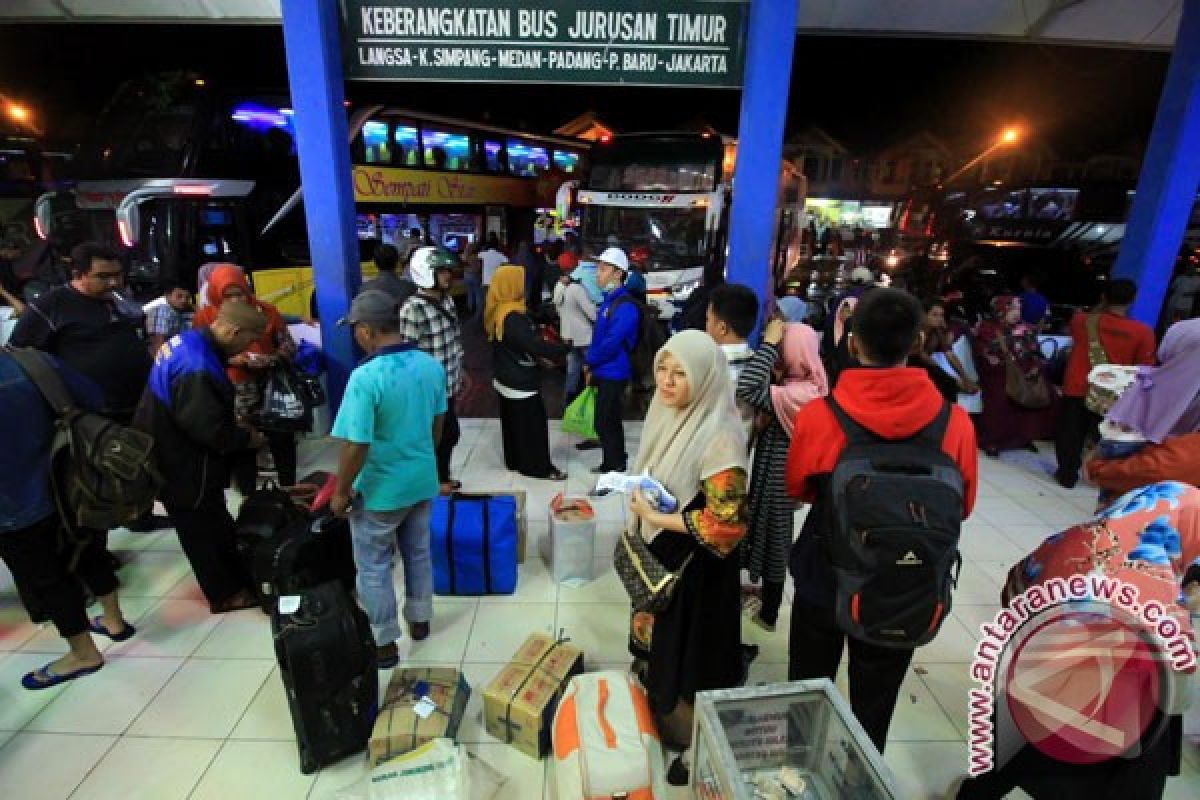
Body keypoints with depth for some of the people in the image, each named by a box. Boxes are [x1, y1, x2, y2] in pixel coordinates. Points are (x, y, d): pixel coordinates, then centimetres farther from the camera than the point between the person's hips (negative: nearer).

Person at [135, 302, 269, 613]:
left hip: (176, 453, 10)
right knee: (203, 530, 8)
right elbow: (210, 428, -29)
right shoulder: (197, 367, -32)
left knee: (214, 522, 21)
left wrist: (233, 424, 5)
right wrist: (246, 438, -13)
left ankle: (236, 580, 37)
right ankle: (226, 594, 26)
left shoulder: (191, 340, 0)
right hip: (183, 465, -10)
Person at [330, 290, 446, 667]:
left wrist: (341, 492, -8)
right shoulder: (432, 365, -6)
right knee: (418, 553, 23)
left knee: (373, 568, 14)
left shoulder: (366, 377, -27)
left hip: (380, 490, -6)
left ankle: (384, 644, 28)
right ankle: (420, 620, 42)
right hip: (423, 480, 6)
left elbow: (356, 446, -23)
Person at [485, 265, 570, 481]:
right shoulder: (512, 317, -27)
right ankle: (539, 467, 13)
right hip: (521, 382, -10)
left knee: (512, 422, 20)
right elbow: (535, 345, -29)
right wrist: (564, 349, -17)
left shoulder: (498, 312, 5)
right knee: (533, 424, 2)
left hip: (506, 379, 10)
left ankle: (515, 460, 33)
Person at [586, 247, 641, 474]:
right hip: (604, 372, 9)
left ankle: (614, 466, 12)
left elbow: (612, 342, -24)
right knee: (609, 421, 18)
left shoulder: (625, 305, -20)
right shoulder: (609, 299, 11)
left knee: (605, 422, -2)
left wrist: (590, 359, -9)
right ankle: (614, 463, 32)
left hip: (613, 374, -9)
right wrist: (592, 364, 8)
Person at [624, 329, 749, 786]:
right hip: (657, 555, 8)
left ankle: (695, 745, 40)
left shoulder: (719, 437, -27)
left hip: (695, 567, -8)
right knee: (660, 646, 26)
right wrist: (639, 497, -3)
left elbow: (728, 523, -27)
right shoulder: (669, 414, -2)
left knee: (688, 656, 13)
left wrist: (658, 518, -23)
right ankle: (659, 715, 53)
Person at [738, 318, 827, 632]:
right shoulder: (811, 385, 0)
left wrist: (769, 343, -33)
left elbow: (746, 389, -42)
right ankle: (768, 600, 42)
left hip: (778, 476, -9)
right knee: (773, 539, 23)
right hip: (779, 471, 9)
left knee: (773, 541, 9)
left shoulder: (796, 394, -29)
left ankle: (768, 613, 29)